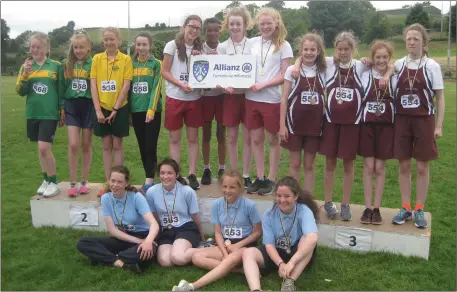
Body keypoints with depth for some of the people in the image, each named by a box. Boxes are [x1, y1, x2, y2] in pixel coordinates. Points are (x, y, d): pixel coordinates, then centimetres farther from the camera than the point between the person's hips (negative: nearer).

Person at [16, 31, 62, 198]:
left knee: (44, 148, -12)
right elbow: (20, 91, 1)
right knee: (40, 148, 12)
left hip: (49, 114, -4)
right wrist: (25, 74, -13)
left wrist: (63, 111, 3)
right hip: (33, 114, 4)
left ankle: (54, 183, 3)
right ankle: (46, 180, 25)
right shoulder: (26, 66, 5)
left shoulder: (56, 66, -2)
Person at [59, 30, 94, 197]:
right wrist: (61, 110, 6)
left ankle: (84, 182, 17)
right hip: (71, 106, 1)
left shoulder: (93, 64, -2)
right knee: (73, 145, -6)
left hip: (88, 106, -1)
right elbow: (61, 89, 9)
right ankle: (72, 183, 4)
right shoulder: (66, 64, 5)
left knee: (86, 144, 7)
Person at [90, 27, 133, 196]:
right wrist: (98, 110, -8)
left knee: (117, 145, 4)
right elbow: (93, 86, 0)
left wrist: (115, 109, -11)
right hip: (102, 108, 2)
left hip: (119, 108, -2)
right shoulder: (97, 59, 3)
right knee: (106, 146, 9)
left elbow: (126, 86, -7)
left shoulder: (126, 59, -4)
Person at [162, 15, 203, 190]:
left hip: (194, 98, 3)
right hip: (175, 98, -3)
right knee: (175, 138, 4)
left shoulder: (199, 48, 10)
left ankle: (192, 175, 14)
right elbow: (165, 71, -5)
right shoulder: (172, 45, -1)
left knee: (193, 138, 6)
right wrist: (181, 84, -18)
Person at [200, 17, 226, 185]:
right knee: (206, 134, 7)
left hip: (222, 95, 0)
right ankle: (206, 169, 17)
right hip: (205, 95, 0)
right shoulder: (199, 50, 0)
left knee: (221, 133, 7)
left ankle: (222, 169, 17)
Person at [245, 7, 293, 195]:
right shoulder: (253, 42, 8)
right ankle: (260, 178, 21)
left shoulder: (283, 46, -2)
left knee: (273, 139, 8)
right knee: (256, 139, 9)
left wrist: (263, 85, -17)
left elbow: (285, 76, -7)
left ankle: (271, 179, 19)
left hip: (272, 99, -4)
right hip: (251, 98, 4)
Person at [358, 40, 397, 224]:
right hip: (367, 124, 0)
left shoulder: (395, 77, 1)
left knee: (380, 168, 5)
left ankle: (377, 209, 14)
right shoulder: (365, 76, 0)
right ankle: (367, 208, 11)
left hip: (386, 125, 0)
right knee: (368, 167, 2)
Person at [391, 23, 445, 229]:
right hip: (402, 119, 2)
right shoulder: (398, 65, 3)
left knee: (422, 167, 5)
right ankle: (405, 208, 19)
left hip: (424, 120, -2)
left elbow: (440, 97, -2)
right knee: (404, 166, 7)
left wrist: (438, 125, -6)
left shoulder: (432, 66, -3)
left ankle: (419, 210, 17)